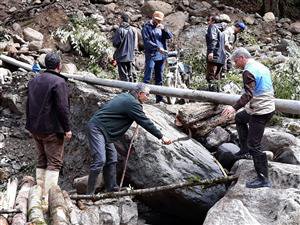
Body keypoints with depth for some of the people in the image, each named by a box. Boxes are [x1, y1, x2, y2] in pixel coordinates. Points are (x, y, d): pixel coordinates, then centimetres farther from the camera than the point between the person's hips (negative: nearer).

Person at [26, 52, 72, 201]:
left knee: (41, 161, 16)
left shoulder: (34, 81, 12)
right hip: (52, 130, -8)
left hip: (35, 129, 8)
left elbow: (29, 105, 18)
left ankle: (40, 192, 19)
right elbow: (62, 108, -18)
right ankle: (49, 195, -7)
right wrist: (67, 128, -12)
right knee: (54, 162, -3)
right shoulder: (58, 82, -14)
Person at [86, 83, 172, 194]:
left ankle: (112, 189, 14)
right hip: (96, 128, -11)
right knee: (100, 160, -18)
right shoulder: (132, 103, -15)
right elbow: (146, 122, -14)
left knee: (111, 159, 11)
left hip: (104, 131, 11)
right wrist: (162, 137, -8)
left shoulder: (125, 96, 15)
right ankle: (89, 194, -17)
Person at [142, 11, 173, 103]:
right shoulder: (147, 27, -3)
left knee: (159, 78, 11)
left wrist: (164, 29, -12)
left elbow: (170, 36, 5)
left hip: (161, 56, 6)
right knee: (147, 77, -8)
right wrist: (157, 48, -21)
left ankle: (159, 97, 16)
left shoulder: (161, 27, 14)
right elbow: (147, 41, -13)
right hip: (151, 55, -6)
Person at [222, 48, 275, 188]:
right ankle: (245, 147, 34)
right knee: (239, 118, 32)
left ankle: (263, 179, -6)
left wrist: (235, 107, -37)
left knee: (254, 146, -8)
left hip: (259, 112, -10)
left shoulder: (249, 72, -18)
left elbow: (248, 94, -29)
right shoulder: (262, 67, 12)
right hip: (268, 107, 10)